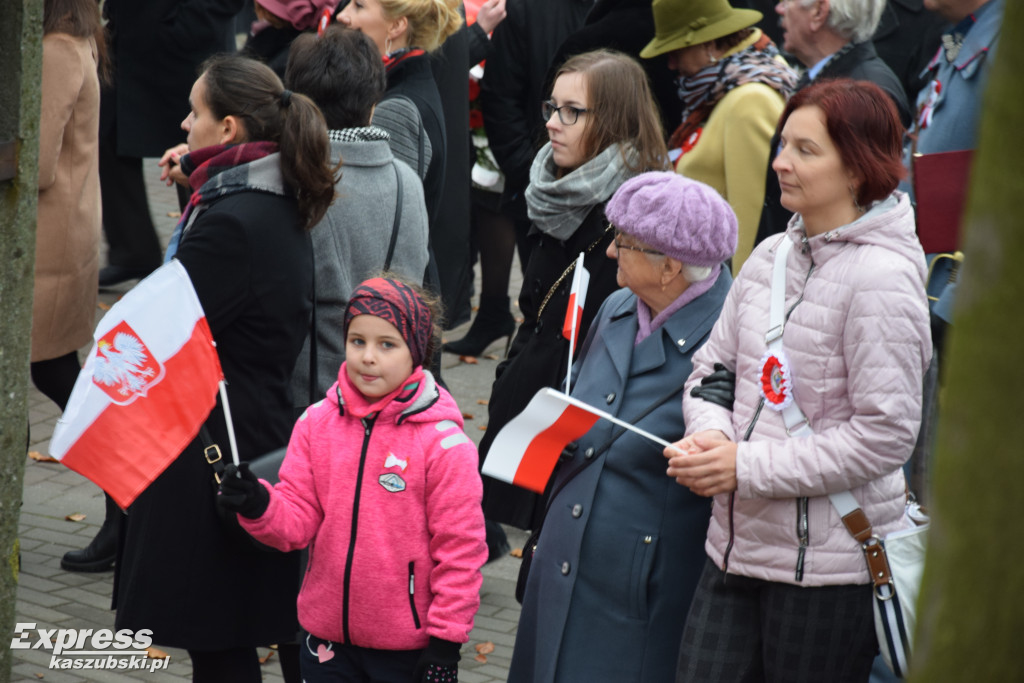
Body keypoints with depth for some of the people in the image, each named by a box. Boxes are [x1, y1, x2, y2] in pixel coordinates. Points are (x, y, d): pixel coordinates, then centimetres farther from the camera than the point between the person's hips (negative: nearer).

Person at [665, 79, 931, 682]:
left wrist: (747, 466, -16)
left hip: (829, 565, -6)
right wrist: (709, 437, -7)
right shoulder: (771, 257, 7)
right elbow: (713, 367, 16)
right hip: (738, 543, 6)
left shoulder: (881, 278, -15)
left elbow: (885, 434, -18)